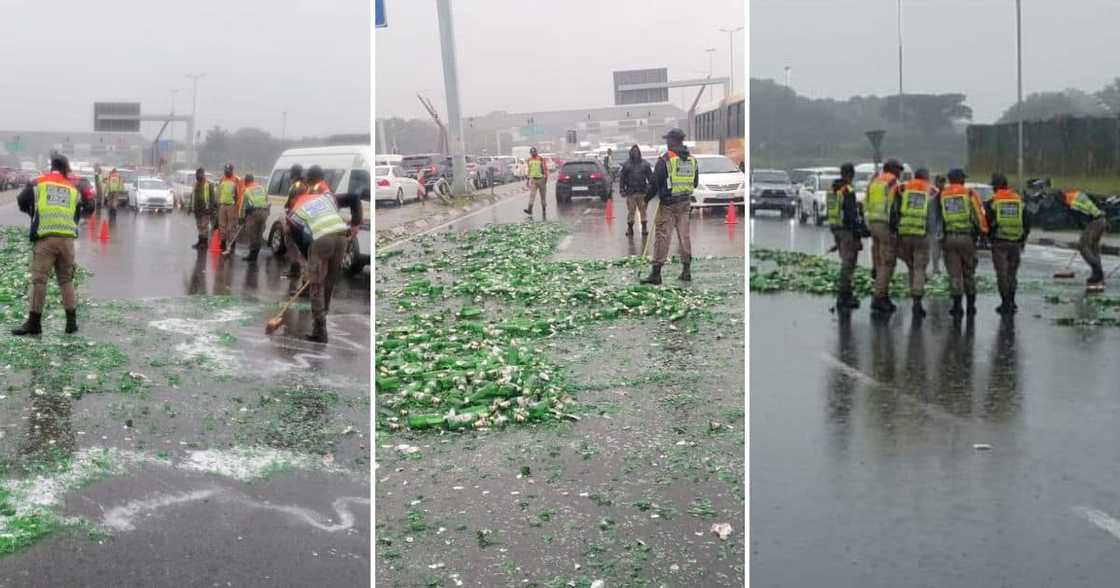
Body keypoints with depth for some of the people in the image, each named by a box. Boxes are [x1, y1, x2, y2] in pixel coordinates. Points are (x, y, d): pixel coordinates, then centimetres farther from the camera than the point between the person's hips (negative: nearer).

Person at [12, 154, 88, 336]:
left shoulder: (38, 183, 5)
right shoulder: (73, 189, 14)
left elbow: (22, 202, 10)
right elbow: (77, 215, 18)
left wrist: (33, 213, 28)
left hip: (45, 237, -3)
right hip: (67, 238, 3)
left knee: (39, 279, -1)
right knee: (66, 280, 12)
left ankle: (34, 322, -2)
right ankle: (71, 321, 10)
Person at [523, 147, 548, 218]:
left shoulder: (541, 159, -5)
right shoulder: (529, 160, 10)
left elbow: (546, 169, -5)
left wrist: (546, 179, -11)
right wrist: (528, 180, 19)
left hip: (541, 179, -3)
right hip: (532, 180, 3)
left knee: (543, 196, 6)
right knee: (532, 195, -13)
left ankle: (544, 210, 14)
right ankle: (530, 210, -24)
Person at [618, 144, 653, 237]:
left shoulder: (645, 164, 5)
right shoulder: (626, 165, 2)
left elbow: (650, 177, 7)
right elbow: (622, 178, 3)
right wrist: (622, 190, -3)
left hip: (642, 192, 1)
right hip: (630, 192, -1)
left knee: (643, 211, 4)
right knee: (631, 211, 2)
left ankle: (644, 228, 12)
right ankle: (630, 228, 11)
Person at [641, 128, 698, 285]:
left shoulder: (665, 160, -10)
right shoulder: (692, 159, 8)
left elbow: (655, 183, -9)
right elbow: (695, 183, 16)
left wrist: (647, 198, 6)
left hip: (668, 203, -6)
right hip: (685, 202, 6)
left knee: (662, 236, -5)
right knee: (684, 235, 13)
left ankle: (656, 273, -6)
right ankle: (687, 270, 15)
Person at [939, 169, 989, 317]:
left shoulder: (941, 195, 8)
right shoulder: (970, 194, 3)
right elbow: (980, 214, -1)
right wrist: (984, 231, 7)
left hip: (948, 238, 0)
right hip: (967, 237, 0)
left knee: (954, 274, 2)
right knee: (969, 273, 12)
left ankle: (957, 305, -4)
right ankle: (971, 305, 16)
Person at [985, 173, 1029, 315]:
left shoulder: (992, 202, -5)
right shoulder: (1019, 201, 7)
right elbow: (1027, 223, 11)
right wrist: (1023, 240, 21)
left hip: (999, 243, -3)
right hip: (1016, 243, 3)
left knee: (1002, 274, 0)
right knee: (1012, 273, 14)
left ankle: (1005, 303, 0)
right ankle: (1011, 302, 17)